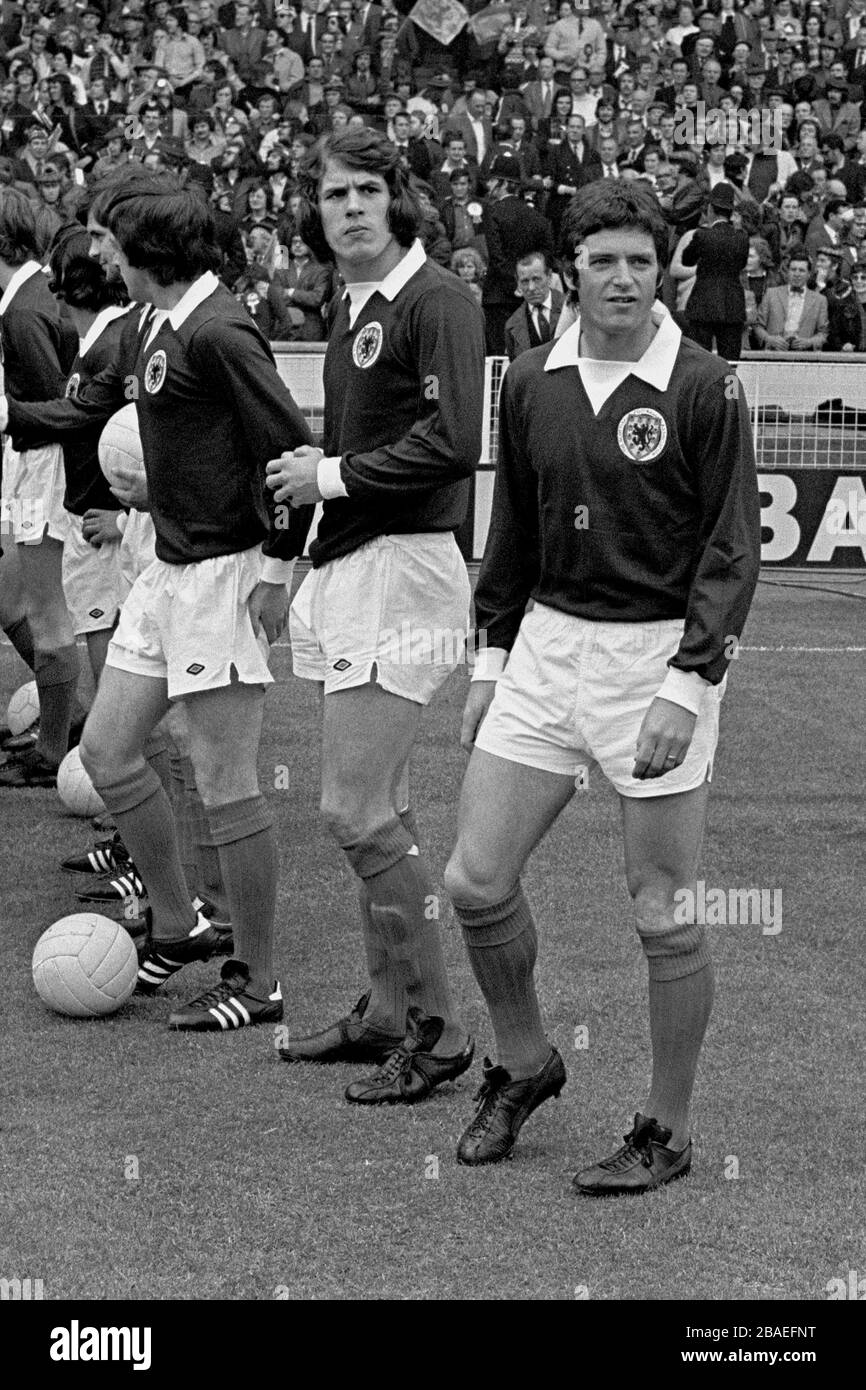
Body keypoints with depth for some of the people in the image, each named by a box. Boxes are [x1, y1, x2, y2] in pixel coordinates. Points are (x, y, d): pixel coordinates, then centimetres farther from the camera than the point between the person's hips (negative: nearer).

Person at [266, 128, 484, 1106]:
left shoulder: (434, 300, -11)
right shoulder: (352, 311, 16)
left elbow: (454, 445, -21)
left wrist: (333, 474, -13)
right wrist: (307, 482, 9)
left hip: (403, 569, -9)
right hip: (345, 568, 9)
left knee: (356, 808, -12)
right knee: (374, 807, 13)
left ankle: (437, 1028, -4)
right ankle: (387, 1011, 23)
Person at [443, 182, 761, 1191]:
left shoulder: (704, 389, -9)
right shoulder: (531, 382, 6)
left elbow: (733, 548, -9)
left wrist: (686, 684, -17)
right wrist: (492, 659, 14)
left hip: (660, 650, -5)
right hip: (549, 643, 5)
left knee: (662, 912, 1)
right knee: (475, 879, 3)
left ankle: (667, 1131, 14)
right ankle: (522, 1064, 27)